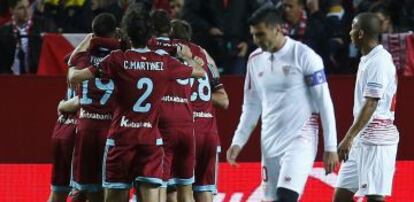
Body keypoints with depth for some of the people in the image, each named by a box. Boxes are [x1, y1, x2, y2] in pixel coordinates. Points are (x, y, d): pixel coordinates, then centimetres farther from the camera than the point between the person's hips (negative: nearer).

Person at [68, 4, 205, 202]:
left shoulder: (118, 60, -8)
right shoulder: (164, 62, 0)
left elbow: (74, 77, -5)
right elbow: (200, 71, 18)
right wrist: (188, 57, 40)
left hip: (121, 138, -1)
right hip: (151, 139, 1)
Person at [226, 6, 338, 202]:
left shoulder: (303, 55, -10)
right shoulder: (255, 60, 9)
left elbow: (324, 103, -8)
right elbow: (251, 106, 18)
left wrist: (330, 147, -10)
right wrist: (238, 141, 9)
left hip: (300, 139, -7)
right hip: (270, 142, 7)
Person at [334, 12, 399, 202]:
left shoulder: (378, 62, -15)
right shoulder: (367, 60, 15)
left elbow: (370, 106, -21)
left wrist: (349, 138, -24)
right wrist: (351, 138, 21)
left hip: (376, 139, -10)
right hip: (361, 140, 10)